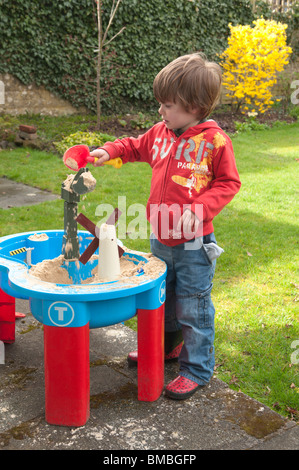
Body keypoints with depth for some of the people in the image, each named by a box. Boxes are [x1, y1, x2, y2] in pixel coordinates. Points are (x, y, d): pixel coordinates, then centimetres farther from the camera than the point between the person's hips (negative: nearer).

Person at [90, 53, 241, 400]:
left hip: (193, 244, -7)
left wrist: (198, 210, -24)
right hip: (160, 239, 7)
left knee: (193, 307, 4)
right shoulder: (161, 133, 3)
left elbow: (228, 183, -12)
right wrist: (110, 151, 6)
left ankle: (196, 368, 20)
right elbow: (136, 147, 22)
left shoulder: (214, 140, -15)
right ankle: (166, 346, 46)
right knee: (162, 299, 23)